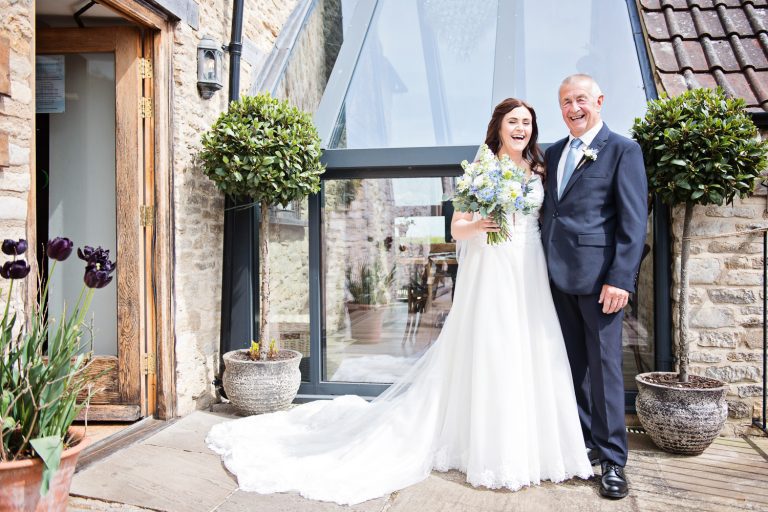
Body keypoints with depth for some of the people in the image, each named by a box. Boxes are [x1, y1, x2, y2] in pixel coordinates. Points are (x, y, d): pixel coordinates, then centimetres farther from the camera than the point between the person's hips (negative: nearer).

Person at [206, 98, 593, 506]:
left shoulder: (539, 170, 14)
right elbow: (456, 228, -3)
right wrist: (478, 225, -22)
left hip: (531, 275, 5)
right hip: (489, 274, -4)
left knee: (532, 355, 5)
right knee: (488, 356, -3)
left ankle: (532, 447, 21)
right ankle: (493, 455, 11)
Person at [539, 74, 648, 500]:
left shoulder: (622, 150, -2)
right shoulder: (552, 153, 16)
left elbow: (634, 220, -8)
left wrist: (620, 279, -16)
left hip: (598, 274, -5)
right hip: (557, 274, 6)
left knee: (604, 365, 1)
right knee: (574, 365, 12)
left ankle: (612, 459, 14)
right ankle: (583, 444, 26)